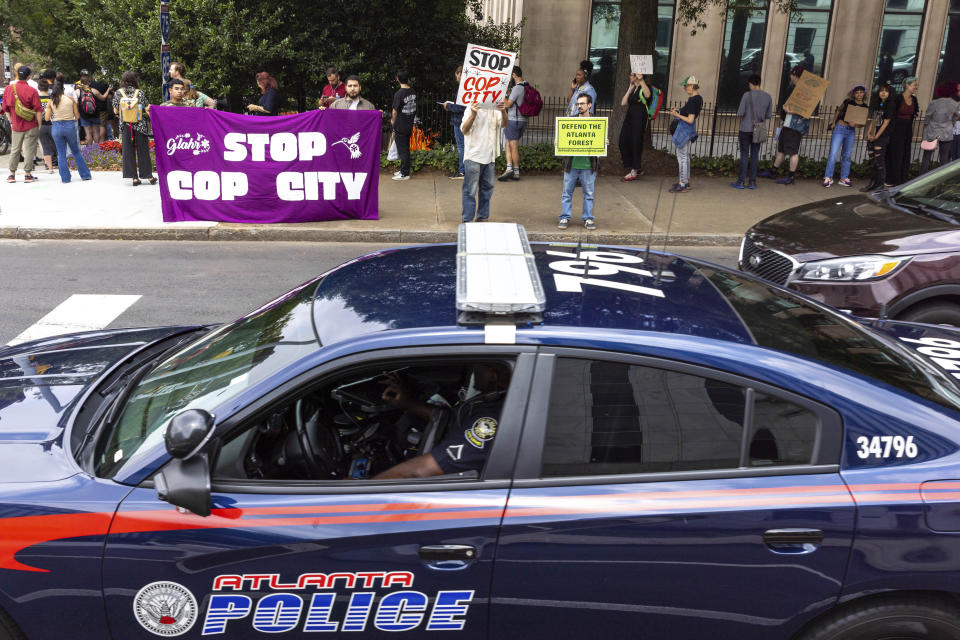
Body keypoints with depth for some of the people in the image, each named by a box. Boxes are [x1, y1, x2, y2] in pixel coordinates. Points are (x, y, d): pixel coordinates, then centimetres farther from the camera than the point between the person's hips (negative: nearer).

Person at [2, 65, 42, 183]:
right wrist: (39, 125, -3)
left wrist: (11, 122, 17)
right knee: (29, 149, 2)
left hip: (16, 125, 4)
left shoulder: (8, 88, 2)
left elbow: (6, 108, 8)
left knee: (15, 149, 12)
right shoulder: (32, 91, -11)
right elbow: (37, 110, -12)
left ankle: (12, 174, 15)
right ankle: (27, 174, 2)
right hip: (31, 126, -4)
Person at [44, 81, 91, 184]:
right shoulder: (71, 99, 0)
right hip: (70, 125, 0)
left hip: (57, 126, 0)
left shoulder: (50, 102, 1)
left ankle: (65, 177, 8)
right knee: (76, 152, 13)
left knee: (61, 153, 8)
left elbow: (47, 118, 0)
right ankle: (85, 175, 15)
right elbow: (77, 116, 1)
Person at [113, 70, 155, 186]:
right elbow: (145, 109, -7)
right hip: (140, 125, -1)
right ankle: (149, 176, 12)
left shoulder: (118, 93, 1)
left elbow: (116, 111, 4)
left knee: (128, 151, 6)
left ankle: (134, 177, 3)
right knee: (143, 150, 7)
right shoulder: (139, 92, -4)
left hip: (125, 126, 1)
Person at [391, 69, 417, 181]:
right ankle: (403, 169, 26)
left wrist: (393, 120, 5)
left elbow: (395, 111, -13)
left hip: (400, 126, -7)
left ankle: (405, 174, 2)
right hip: (410, 125, 7)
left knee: (402, 150, -1)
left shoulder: (399, 94, -19)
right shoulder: (413, 92, 3)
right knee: (406, 148, 16)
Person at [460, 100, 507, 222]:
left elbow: (503, 124, -4)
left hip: (489, 156, 6)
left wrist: (503, 112, -23)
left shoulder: (495, 110, 10)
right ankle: (467, 220, 2)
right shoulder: (472, 109, -6)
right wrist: (473, 114, -31)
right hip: (473, 156, -6)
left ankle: (482, 217, 25)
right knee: (470, 190, -3)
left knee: (487, 188, 13)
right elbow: (464, 130, -16)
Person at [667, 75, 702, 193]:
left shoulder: (692, 100, -21)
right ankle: (686, 181, 27)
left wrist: (677, 115, -15)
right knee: (685, 156, 18)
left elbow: (690, 120, -23)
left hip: (685, 130, -10)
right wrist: (678, 111, 11)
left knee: (682, 156, -5)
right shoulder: (698, 98, 9)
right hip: (689, 130, 10)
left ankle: (682, 185, -2)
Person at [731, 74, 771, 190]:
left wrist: (740, 126, 10)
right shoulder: (768, 97, 5)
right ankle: (752, 182, 8)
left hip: (745, 129, -3)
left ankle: (741, 181, 2)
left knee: (744, 155, 1)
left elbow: (740, 113, -7)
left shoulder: (747, 95, -8)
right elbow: (768, 115, 8)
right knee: (755, 155, 8)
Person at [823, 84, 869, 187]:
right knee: (833, 154, -11)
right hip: (840, 129, -3)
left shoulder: (865, 107, 4)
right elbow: (838, 110, 15)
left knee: (846, 156, 9)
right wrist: (834, 122, 6)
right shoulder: (847, 102, -1)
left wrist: (855, 124, -15)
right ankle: (828, 178, -5)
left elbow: (863, 123, 5)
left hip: (851, 132, 3)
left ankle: (844, 178, 17)